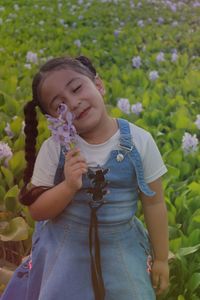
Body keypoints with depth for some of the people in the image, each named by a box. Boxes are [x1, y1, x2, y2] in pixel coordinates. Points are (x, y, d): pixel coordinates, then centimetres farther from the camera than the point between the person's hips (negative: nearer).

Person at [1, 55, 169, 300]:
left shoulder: (140, 142, -13)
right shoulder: (53, 149, -13)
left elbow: (154, 204, -3)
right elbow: (37, 211, -8)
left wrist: (161, 258, 5)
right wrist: (69, 187, -26)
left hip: (121, 250, 0)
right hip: (65, 251, 0)